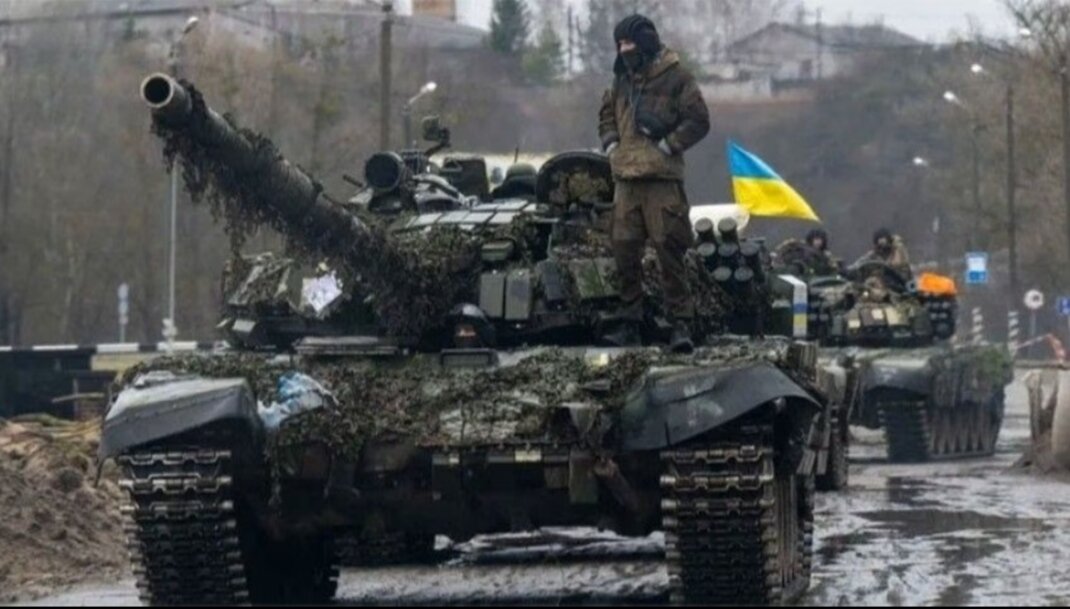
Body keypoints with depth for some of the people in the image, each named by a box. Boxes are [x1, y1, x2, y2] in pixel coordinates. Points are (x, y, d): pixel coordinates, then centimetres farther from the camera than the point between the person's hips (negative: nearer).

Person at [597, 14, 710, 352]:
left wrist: (667, 146, -10)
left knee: (669, 251, -8)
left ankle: (681, 324, -6)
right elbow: (607, 113, 33)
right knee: (624, 251, 3)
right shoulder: (623, 79, 18)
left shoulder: (675, 77, -2)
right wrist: (610, 144, 17)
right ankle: (630, 323, 11)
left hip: (662, 178, -6)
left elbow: (698, 121, -6)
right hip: (626, 178, 6)